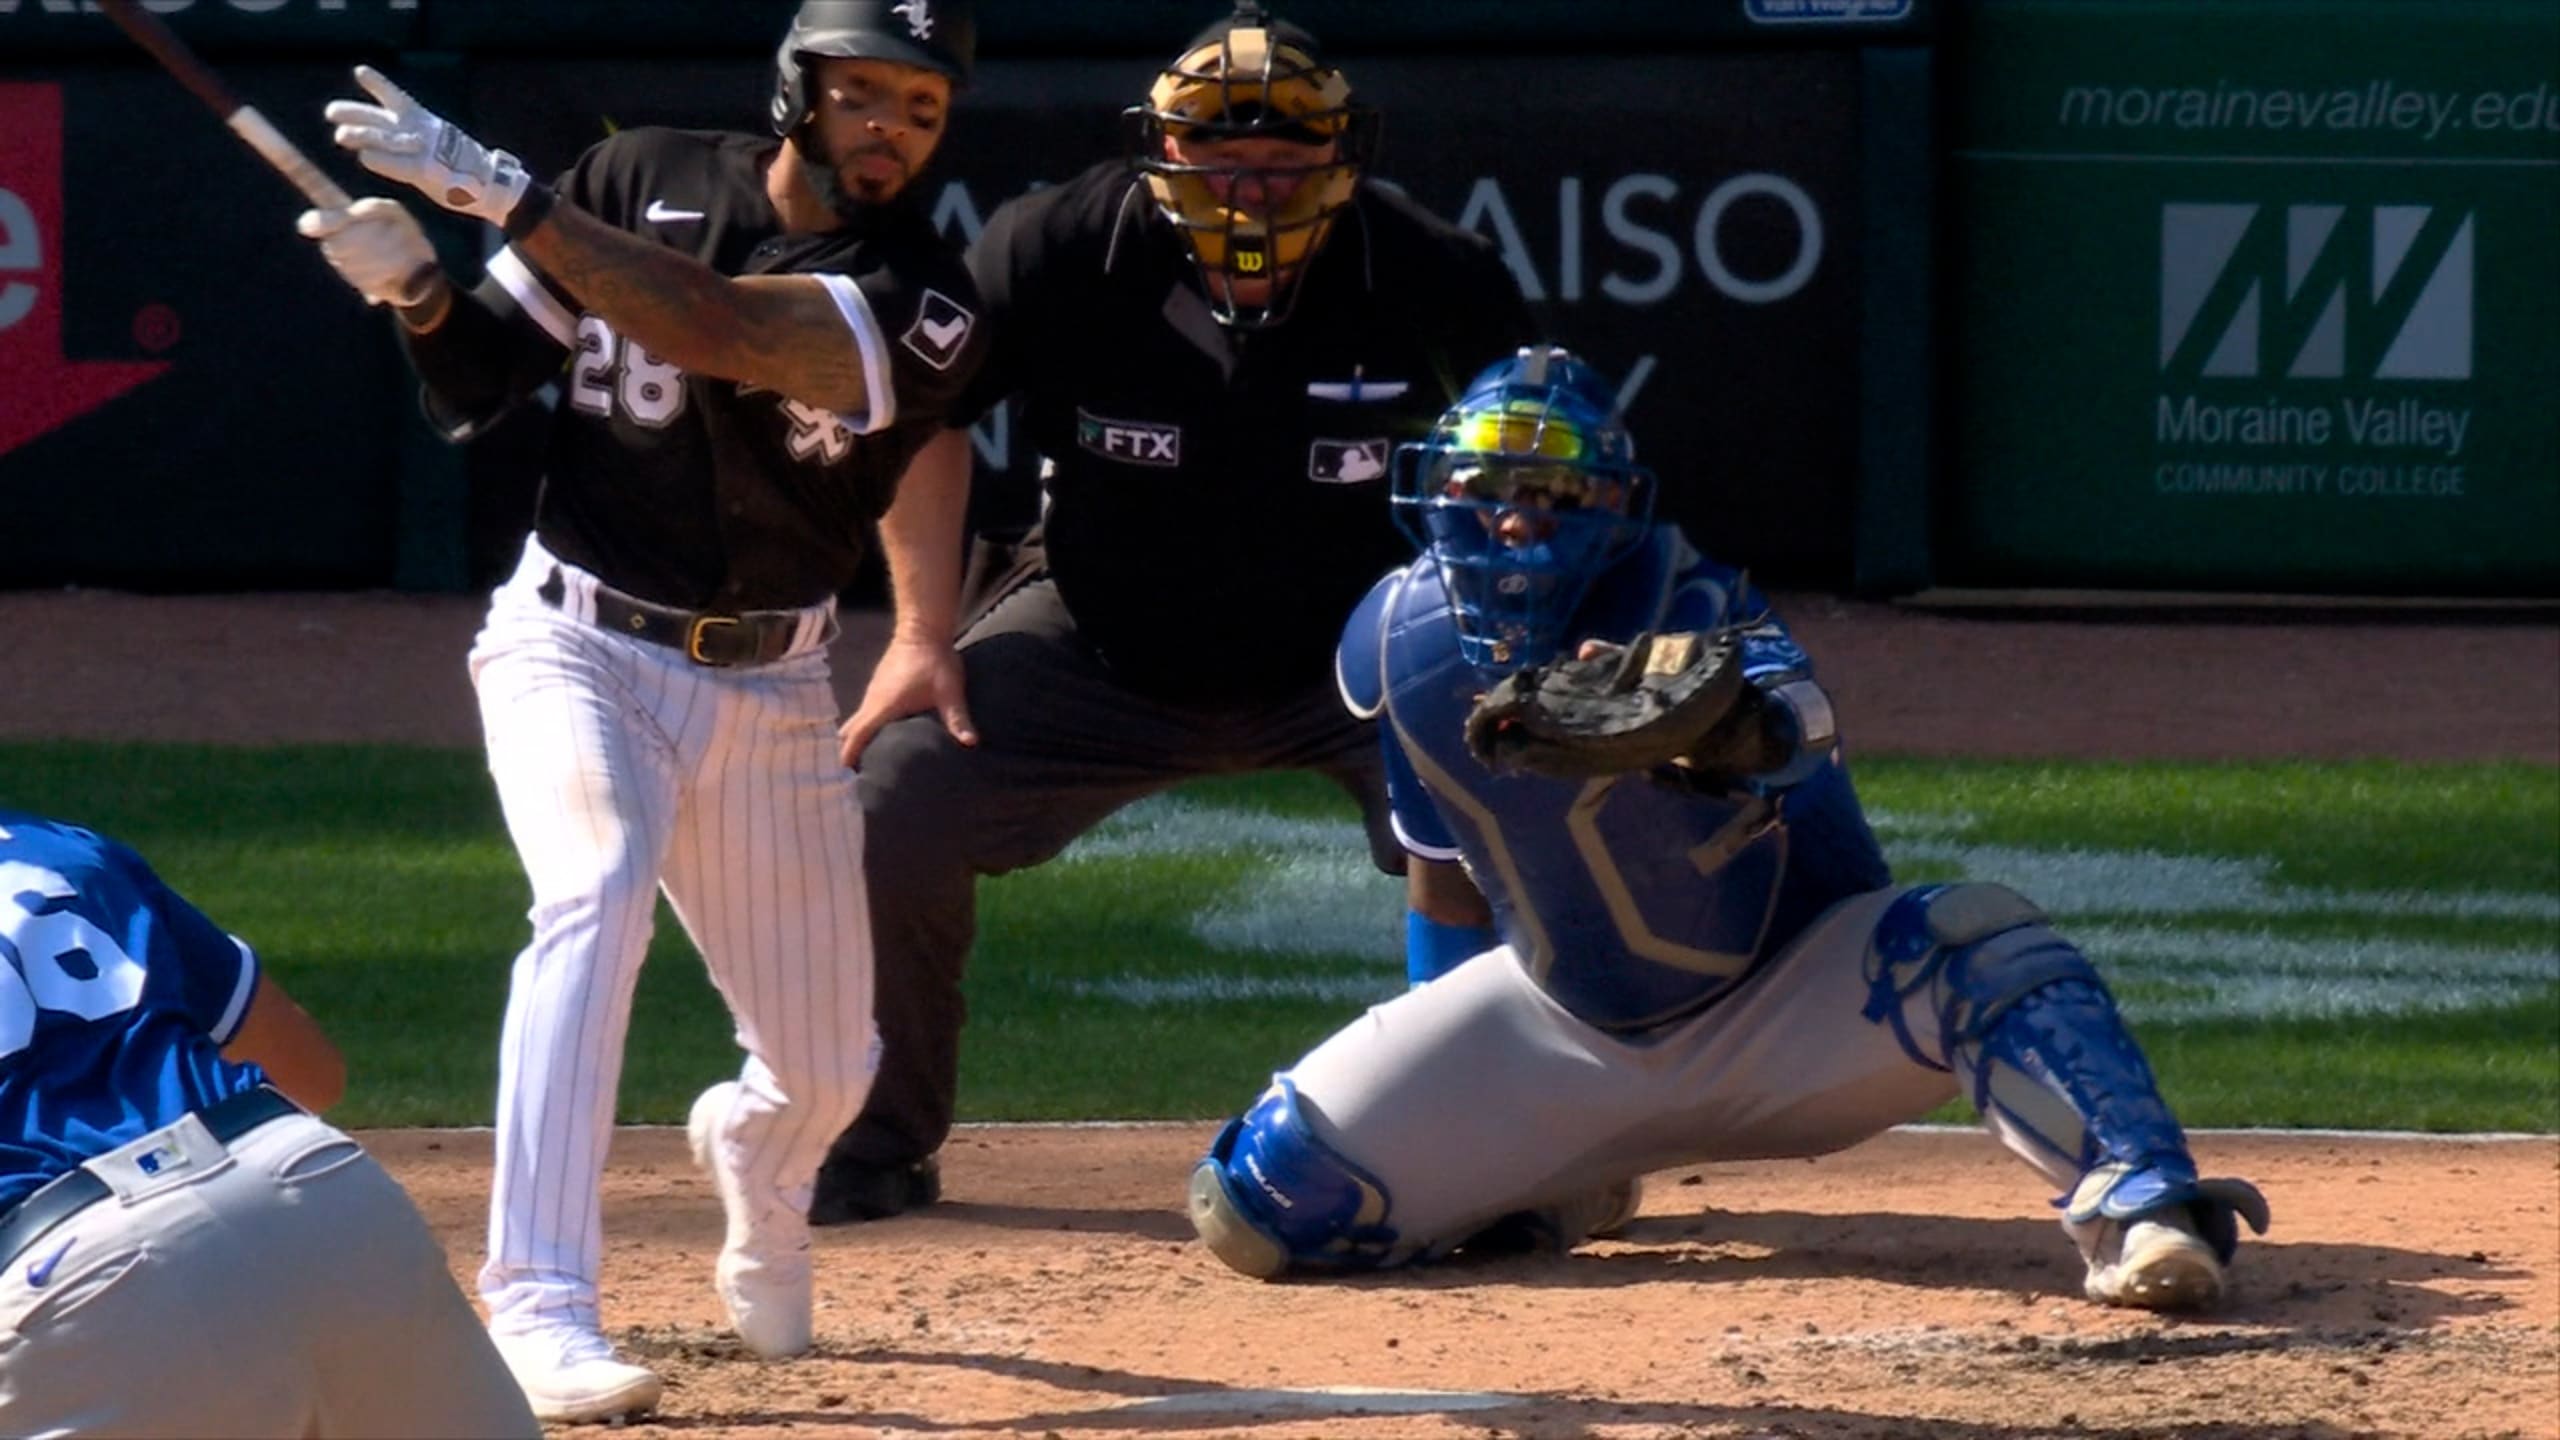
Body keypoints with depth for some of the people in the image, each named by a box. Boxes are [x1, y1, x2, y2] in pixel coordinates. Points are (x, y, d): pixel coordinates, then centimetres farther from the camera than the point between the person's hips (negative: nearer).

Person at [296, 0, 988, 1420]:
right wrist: (416, 286, -20)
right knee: (595, 889, -31)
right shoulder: (646, 181, -4)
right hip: (575, 647, -1)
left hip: (766, 695, 1)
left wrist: (503, 194, -34)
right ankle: (540, 1304, -34)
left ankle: (748, 1147, 47)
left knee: (824, 1073, 8)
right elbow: (476, 386, 2)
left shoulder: (925, 299, -12)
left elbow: (721, 330, -30)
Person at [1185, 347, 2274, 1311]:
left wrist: (1735, 722, -70)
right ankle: (1549, 1193, 17)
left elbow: (1797, 718, -48)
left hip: (1786, 1000, -4)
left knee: (1978, 946, -35)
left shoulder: (1680, 602, -25)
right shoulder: (1391, 646, -11)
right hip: (1562, 1022, 4)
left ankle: (2140, 1213, -44)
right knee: (1258, 1207, -8)